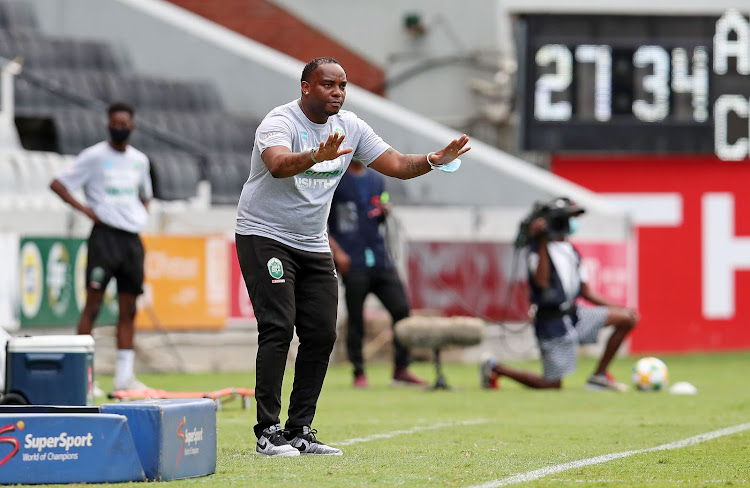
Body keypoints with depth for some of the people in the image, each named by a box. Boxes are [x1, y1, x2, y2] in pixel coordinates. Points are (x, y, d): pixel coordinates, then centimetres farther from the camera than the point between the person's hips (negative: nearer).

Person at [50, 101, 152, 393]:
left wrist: (142, 214, 12)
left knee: (128, 308, 6)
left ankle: (124, 376, 10)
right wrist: (84, 209, -11)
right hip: (105, 235, -6)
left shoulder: (139, 160, 14)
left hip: (133, 237, 6)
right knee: (93, 304, -9)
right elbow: (58, 184, -4)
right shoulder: (94, 156, -3)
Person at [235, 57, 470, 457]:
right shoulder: (280, 122, -18)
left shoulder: (350, 127, 4)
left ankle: (299, 431, 8)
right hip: (263, 236, -7)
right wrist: (317, 156, -58)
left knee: (321, 334, 0)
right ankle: (268, 433, -15)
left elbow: (397, 165, 4)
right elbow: (278, 165, -39)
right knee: (278, 328, -17)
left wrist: (436, 160, -15)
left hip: (313, 245, 7)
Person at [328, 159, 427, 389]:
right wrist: (336, 251, -13)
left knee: (401, 309, -2)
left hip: (380, 260, 5)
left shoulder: (376, 179, 17)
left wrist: (384, 212, 2)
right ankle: (359, 373, 7)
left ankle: (401, 369, 5)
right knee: (355, 319, -2)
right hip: (353, 263, -5)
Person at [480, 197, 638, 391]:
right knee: (552, 385, -8)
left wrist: (616, 308, 9)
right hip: (552, 322, -7)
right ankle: (495, 368, 12)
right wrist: (542, 244, -26)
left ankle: (600, 376, 4)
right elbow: (541, 282, -26)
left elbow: (585, 291, 18)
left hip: (573, 314, 7)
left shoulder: (571, 252, 14)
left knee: (627, 318, -2)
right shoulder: (538, 250, -9)